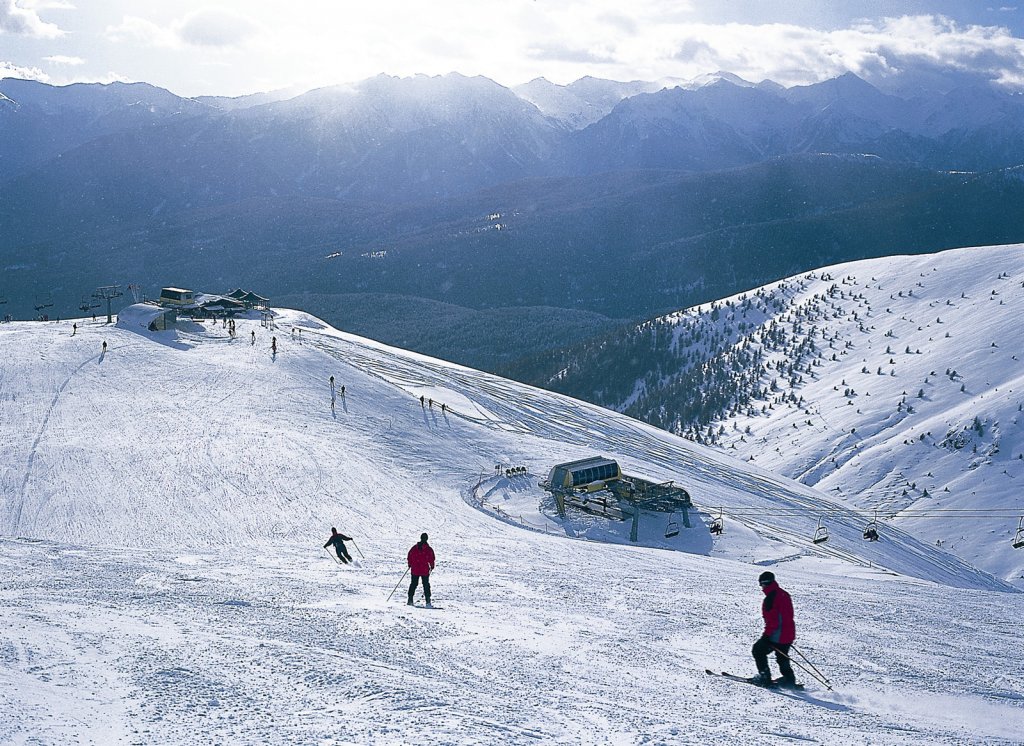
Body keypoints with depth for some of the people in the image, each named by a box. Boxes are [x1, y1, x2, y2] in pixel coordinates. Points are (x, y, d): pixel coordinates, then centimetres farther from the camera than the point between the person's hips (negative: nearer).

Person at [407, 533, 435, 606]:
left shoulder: (415, 547, 1)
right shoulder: (429, 549, -7)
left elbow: (409, 556, 5)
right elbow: (431, 558, -6)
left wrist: (410, 564, 18)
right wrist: (432, 566, 9)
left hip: (415, 570, 2)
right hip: (425, 570, -2)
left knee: (413, 584, 12)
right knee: (426, 585, 5)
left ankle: (410, 599, 8)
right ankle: (427, 601, -2)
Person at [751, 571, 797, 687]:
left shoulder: (770, 598, -19)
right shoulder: (784, 594, 9)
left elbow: (772, 619, -23)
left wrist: (767, 634, -16)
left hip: (777, 635, -8)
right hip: (789, 634, 8)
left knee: (758, 650, 8)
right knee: (782, 657, 23)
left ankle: (764, 677, 6)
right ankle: (789, 679, 23)